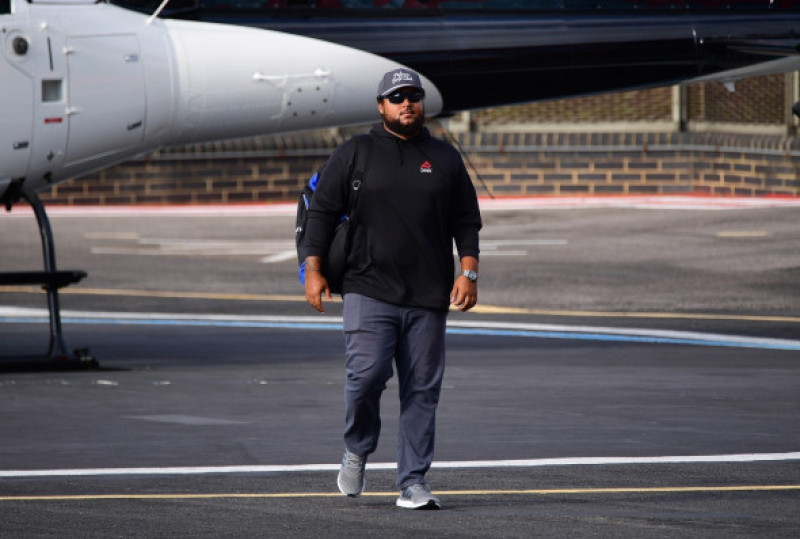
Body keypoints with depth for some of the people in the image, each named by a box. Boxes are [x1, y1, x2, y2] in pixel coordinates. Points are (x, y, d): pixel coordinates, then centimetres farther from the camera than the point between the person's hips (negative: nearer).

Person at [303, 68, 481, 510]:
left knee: (422, 390, 0)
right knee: (366, 373, -16)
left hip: (428, 298, 2)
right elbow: (321, 212, 7)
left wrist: (468, 273, 2)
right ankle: (357, 450, 11)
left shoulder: (445, 158, 13)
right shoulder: (353, 155, 7)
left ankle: (412, 483, 4)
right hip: (369, 290, -2)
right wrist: (314, 271, -1)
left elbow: (466, 221, 14)